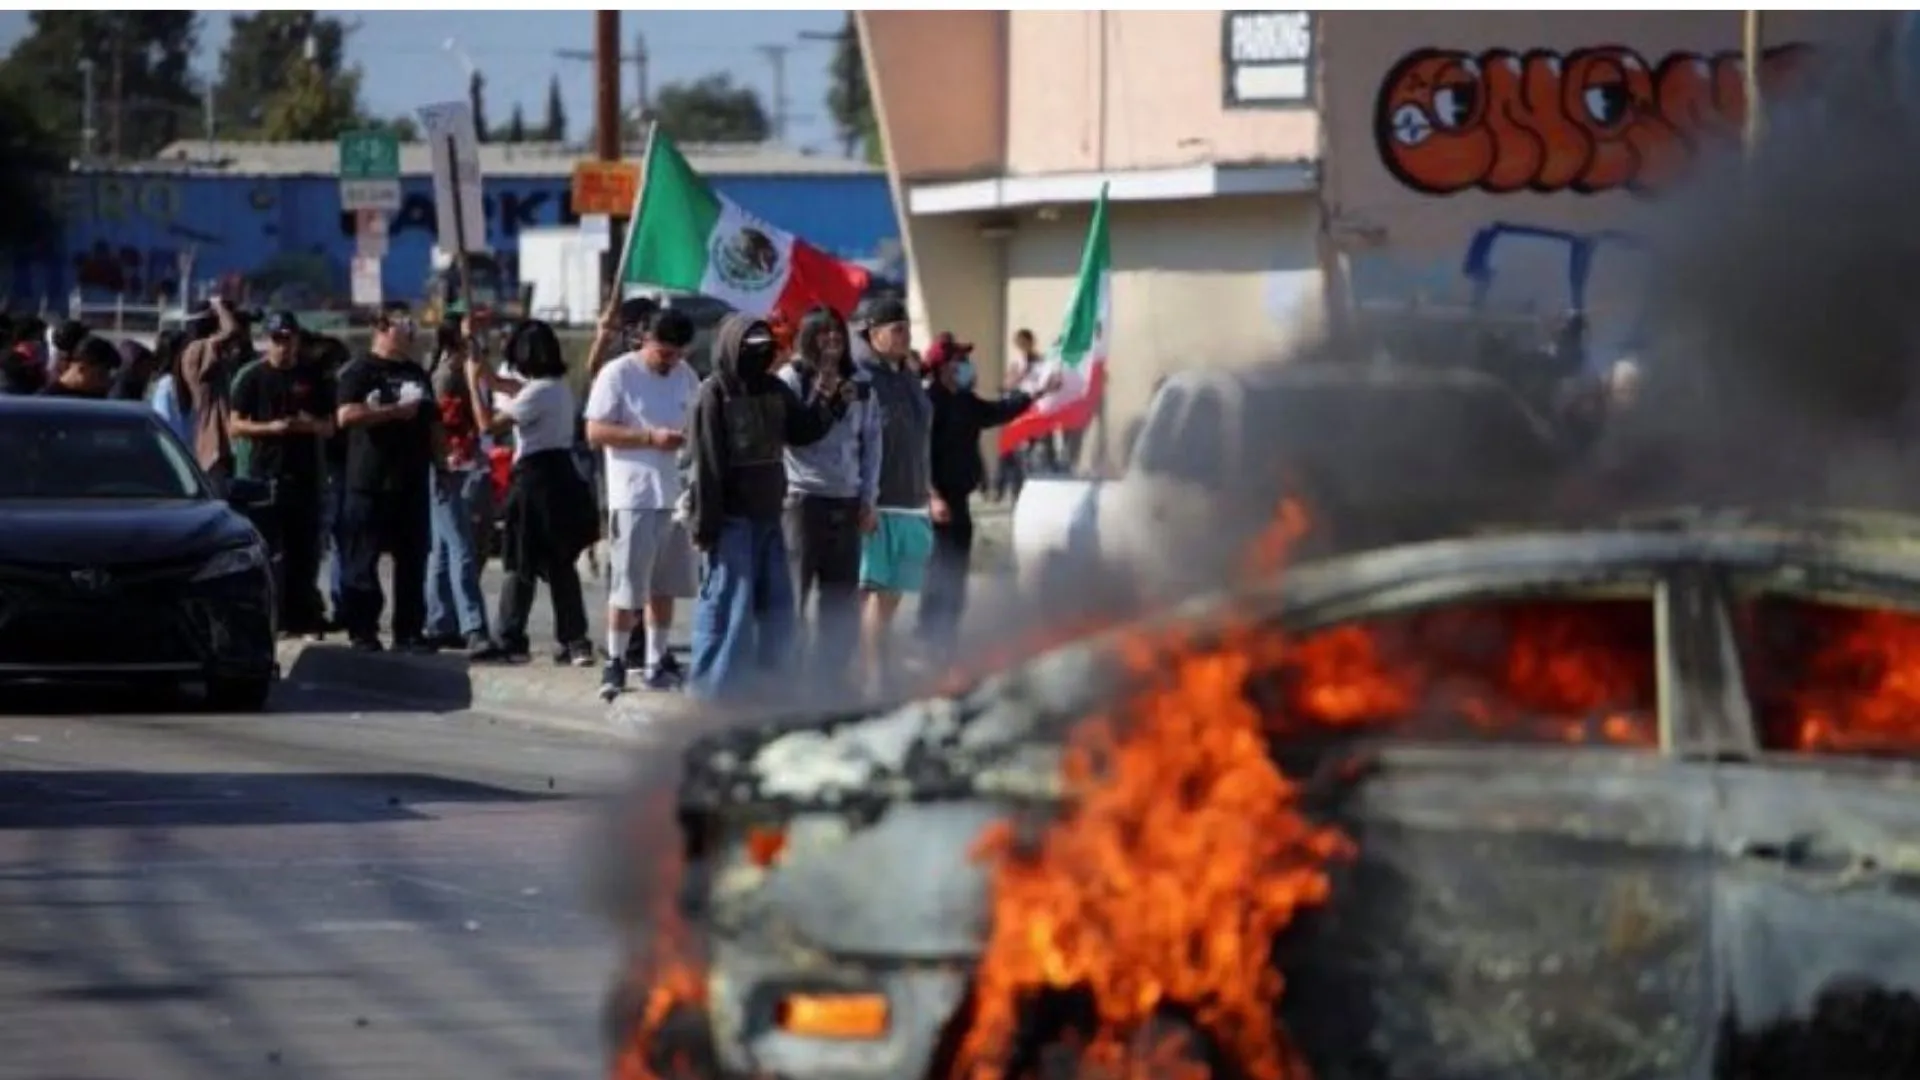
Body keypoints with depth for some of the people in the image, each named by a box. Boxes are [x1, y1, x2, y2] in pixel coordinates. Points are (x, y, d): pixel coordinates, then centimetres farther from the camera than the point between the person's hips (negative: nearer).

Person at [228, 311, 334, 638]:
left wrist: (312, 425, -8)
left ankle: (303, 619, 9)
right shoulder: (252, 377, 4)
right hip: (263, 474, -2)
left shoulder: (313, 378, 11)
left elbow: (329, 427, 15)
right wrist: (271, 427, -15)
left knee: (304, 552, 4)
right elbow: (236, 425, 0)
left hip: (304, 475, 2)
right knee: (264, 550, -4)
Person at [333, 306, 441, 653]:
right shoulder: (360, 372, -3)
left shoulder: (417, 374, 17)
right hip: (369, 484, -6)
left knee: (412, 560, 5)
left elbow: (432, 425, 23)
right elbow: (346, 415, -18)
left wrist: (440, 467, 16)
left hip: (411, 482, 6)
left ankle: (409, 631, 10)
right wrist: (395, 411, -18)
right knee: (362, 561, -3)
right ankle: (362, 631, 1)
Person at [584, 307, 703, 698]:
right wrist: (650, 437, -20)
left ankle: (657, 662, 22)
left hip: (677, 494, 6)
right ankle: (615, 663, 3)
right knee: (627, 588, -5)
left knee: (664, 585, 13)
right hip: (634, 497, -6)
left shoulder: (685, 376, 11)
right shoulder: (618, 374, -8)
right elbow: (595, 432, -12)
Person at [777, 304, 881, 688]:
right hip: (802, 498, -5)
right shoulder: (791, 379, -2)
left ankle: (829, 677, 16)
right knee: (791, 593, -6)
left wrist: (868, 498, 10)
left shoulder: (860, 386, 12)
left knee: (843, 599, 8)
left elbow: (871, 442, 14)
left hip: (847, 502, 5)